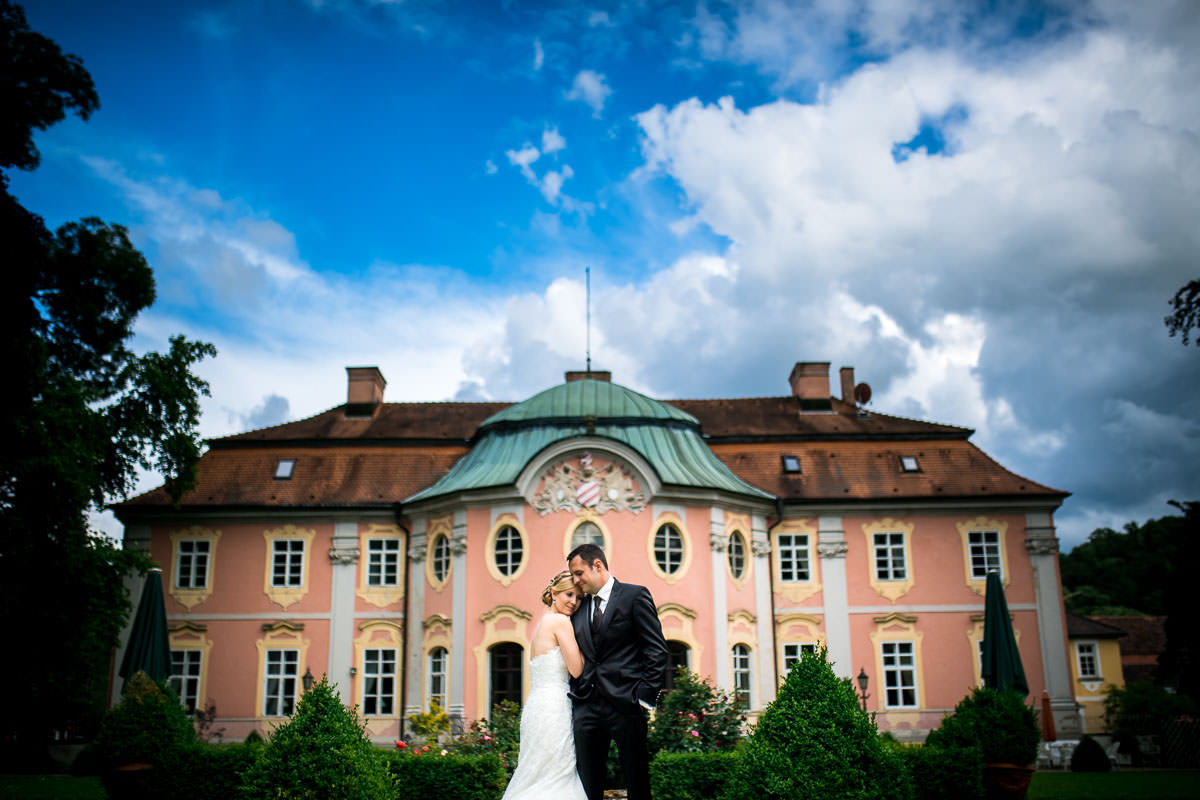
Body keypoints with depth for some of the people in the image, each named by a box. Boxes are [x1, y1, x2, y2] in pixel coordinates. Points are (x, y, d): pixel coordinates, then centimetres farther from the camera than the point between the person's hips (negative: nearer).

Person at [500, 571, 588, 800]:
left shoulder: (541, 623, 19)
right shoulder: (561, 621, -8)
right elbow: (576, 668, -12)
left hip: (535, 706, 9)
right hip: (553, 709, -9)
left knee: (534, 777, 10)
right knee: (557, 778, -7)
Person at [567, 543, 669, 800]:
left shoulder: (635, 596, 0)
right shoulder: (578, 608, 16)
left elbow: (657, 649, -5)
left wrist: (645, 697, -11)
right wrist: (575, 693, 8)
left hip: (626, 705, -5)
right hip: (587, 707, 5)